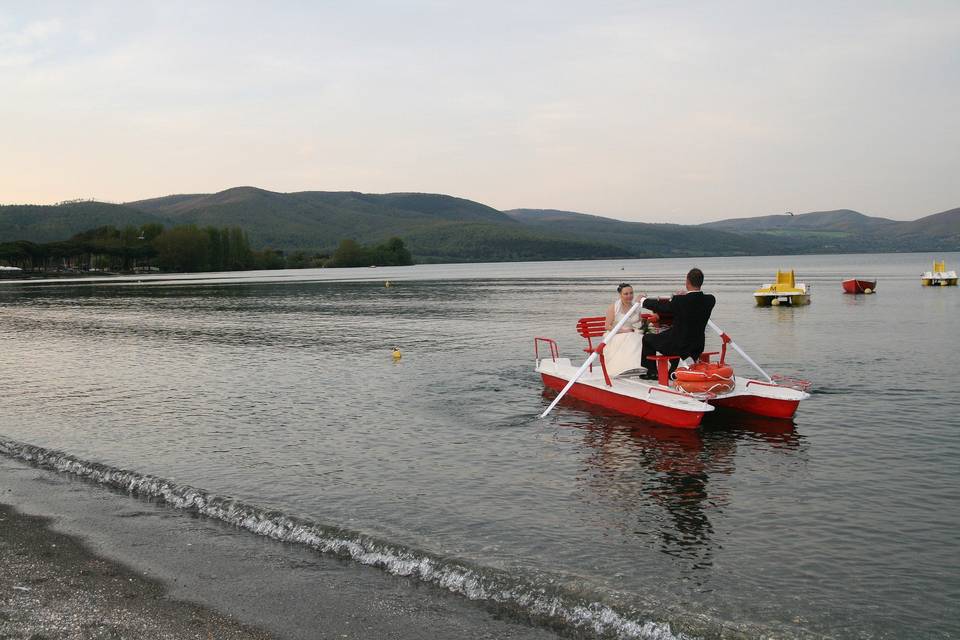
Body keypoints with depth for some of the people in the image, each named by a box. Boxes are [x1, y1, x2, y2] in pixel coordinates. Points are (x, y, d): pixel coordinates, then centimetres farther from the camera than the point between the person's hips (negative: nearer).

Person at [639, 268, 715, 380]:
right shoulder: (710, 300, -10)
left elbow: (658, 307, -11)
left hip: (679, 346, -6)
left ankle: (652, 372, 23)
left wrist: (643, 300, 8)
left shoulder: (679, 301, -24)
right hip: (698, 348, 6)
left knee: (648, 338, 17)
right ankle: (673, 371, 38)